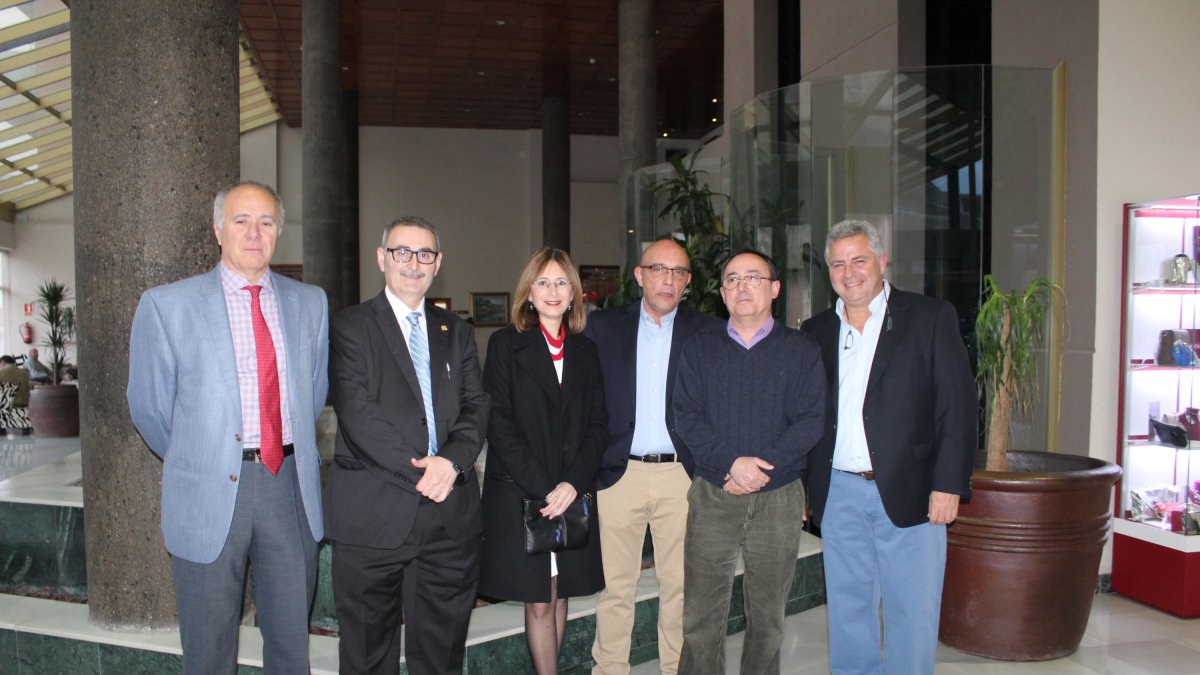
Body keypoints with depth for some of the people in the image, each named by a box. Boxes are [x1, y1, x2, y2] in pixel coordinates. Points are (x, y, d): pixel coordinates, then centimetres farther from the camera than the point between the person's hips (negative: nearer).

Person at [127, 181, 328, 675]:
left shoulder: (311, 303, 7)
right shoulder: (166, 305, -3)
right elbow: (148, 407, 4)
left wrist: (292, 451, 12)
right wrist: (194, 462, 11)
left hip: (291, 486, 2)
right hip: (210, 491, -2)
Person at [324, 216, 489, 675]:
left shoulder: (456, 332, 16)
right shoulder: (350, 327, 1)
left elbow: (476, 408, 6)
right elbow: (357, 413, -10)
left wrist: (451, 461, -13)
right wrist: (418, 470, -16)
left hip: (451, 513, 4)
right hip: (373, 514, -3)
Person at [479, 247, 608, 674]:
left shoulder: (585, 351, 11)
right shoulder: (506, 344, 0)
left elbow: (598, 425, 6)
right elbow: (499, 424, -7)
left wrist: (573, 483, -9)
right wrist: (541, 488, -14)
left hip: (573, 495, 3)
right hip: (519, 494, -3)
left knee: (559, 596, 10)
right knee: (539, 603, 0)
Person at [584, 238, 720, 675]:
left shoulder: (707, 331, 5)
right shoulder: (602, 327, 5)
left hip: (682, 474, 0)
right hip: (619, 472, 0)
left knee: (680, 584, 8)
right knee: (615, 584, 7)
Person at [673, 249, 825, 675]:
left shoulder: (801, 350, 5)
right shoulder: (699, 349, 8)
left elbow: (811, 420, -4)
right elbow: (686, 417, -1)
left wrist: (764, 465, -16)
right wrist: (730, 462, -15)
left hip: (779, 497, 0)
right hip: (711, 496, 0)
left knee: (767, 615, 10)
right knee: (700, 615, 1)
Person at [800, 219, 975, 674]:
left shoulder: (931, 318, -1)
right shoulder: (817, 331, 10)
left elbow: (957, 406, -4)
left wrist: (949, 484, -11)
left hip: (908, 492, -3)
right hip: (838, 493, 4)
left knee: (912, 612, 4)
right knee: (848, 612, 13)